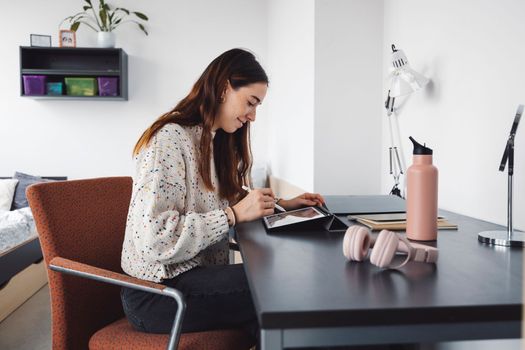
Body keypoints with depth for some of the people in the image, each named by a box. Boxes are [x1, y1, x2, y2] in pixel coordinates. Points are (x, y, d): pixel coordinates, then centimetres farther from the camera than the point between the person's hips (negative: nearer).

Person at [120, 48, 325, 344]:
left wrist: (279, 205, 5)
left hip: (201, 273, 8)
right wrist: (234, 215, -23)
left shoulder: (216, 141, 12)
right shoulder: (169, 140, -17)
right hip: (158, 294, -8)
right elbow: (154, 239, -23)